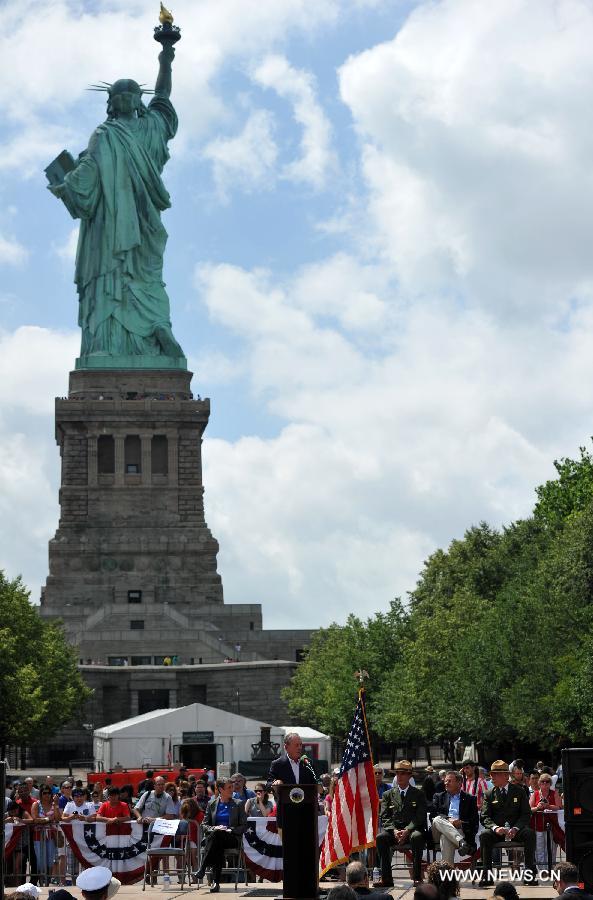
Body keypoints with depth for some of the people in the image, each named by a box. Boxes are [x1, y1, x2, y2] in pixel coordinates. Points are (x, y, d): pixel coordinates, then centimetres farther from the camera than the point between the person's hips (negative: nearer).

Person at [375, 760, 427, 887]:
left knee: (417, 837, -37)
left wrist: (407, 830, -19)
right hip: (393, 830, 2)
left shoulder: (418, 794, 10)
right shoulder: (388, 795, 15)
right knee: (380, 837, -30)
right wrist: (394, 830, -14)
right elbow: (384, 818, 6)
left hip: (412, 830, -2)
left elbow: (420, 817, -2)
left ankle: (417, 877, -31)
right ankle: (386, 878, -28)